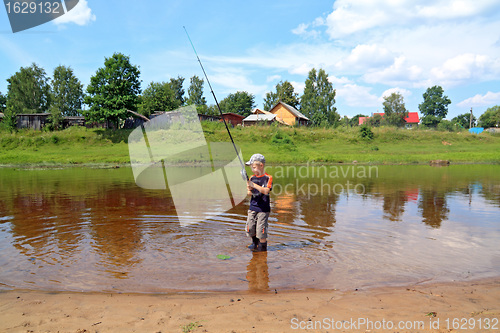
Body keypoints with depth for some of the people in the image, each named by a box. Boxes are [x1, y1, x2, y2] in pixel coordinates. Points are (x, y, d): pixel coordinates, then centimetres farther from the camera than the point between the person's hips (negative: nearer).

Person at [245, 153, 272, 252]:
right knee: (250, 228, 7)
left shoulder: (268, 178, -8)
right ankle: (255, 243, 31)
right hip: (252, 207, 5)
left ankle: (262, 246, 18)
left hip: (263, 208, -5)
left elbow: (266, 191, -21)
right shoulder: (252, 178, 7)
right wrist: (249, 190, -14)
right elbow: (249, 193, 9)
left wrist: (254, 185, -24)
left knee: (261, 229, -3)